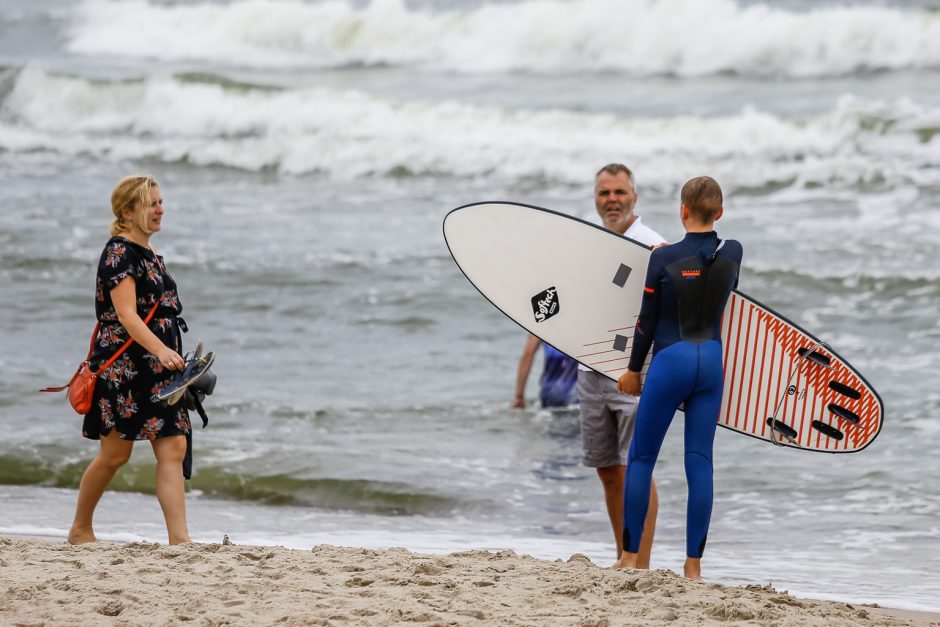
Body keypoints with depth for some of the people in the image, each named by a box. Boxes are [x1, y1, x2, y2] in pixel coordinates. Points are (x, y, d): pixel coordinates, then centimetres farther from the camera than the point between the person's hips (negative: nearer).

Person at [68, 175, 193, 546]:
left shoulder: (151, 254, 16)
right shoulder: (119, 253, -11)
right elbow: (126, 314, -22)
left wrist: (174, 358, 24)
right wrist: (160, 349, -35)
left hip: (158, 372, 8)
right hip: (123, 370, -8)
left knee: (173, 450, -4)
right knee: (115, 453, 1)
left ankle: (178, 537, -9)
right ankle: (80, 529, 19)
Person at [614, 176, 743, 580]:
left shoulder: (664, 259, -11)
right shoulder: (732, 254, -1)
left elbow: (647, 320, -5)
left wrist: (634, 369, 8)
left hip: (671, 361, -4)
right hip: (712, 362, 4)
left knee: (641, 458, 7)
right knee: (700, 462, 4)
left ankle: (630, 556, 7)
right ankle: (694, 563, 2)